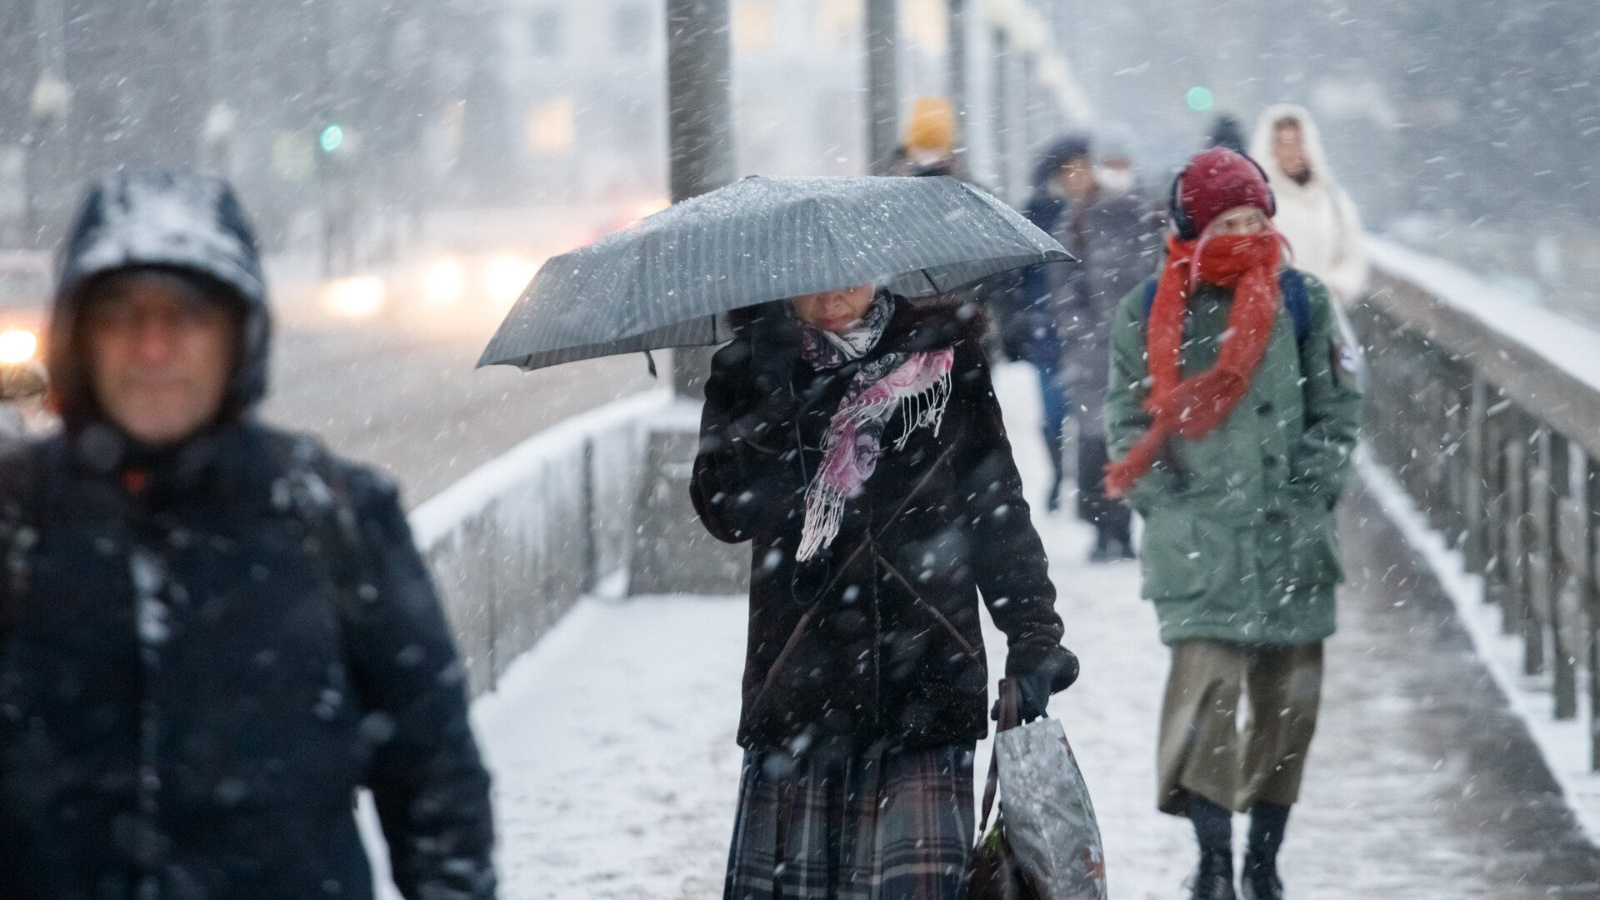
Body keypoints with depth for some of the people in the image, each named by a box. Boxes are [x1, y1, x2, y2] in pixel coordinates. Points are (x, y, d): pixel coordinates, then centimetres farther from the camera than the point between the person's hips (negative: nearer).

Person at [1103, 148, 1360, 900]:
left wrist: (1305, 492, -2)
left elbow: (1336, 412, 9)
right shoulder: (1149, 313, 3)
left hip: (1289, 539, 3)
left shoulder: (1302, 302, 7)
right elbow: (1130, 420, 6)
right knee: (1206, 679, -16)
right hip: (1196, 537, -2)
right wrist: (1169, 501, -5)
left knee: (1289, 698, 6)